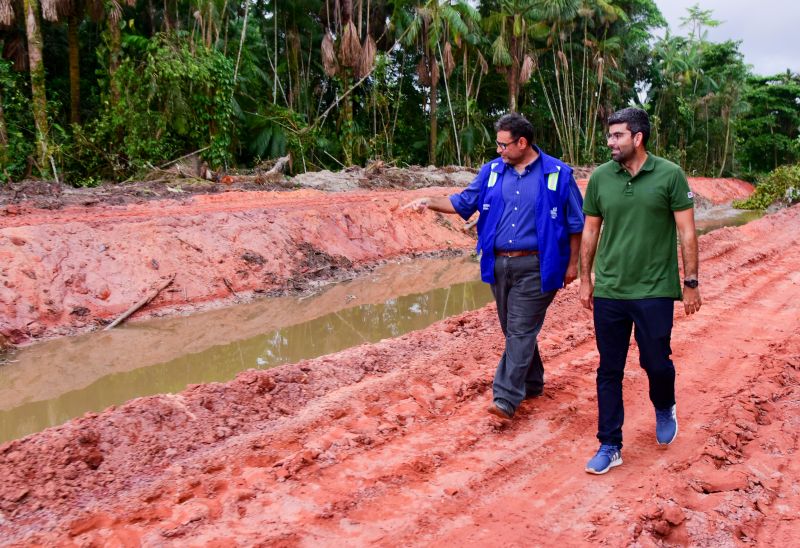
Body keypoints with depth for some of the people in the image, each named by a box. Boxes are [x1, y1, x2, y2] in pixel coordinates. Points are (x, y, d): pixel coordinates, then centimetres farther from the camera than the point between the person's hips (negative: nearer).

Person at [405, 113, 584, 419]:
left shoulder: (558, 174, -5)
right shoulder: (492, 171, 6)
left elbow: (575, 223, 1)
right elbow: (464, 203, 11)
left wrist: (572, 263, 3)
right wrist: (430, 202, -2)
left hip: (534, 267, -5)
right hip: (498, 264, 5)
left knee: (520, 331, -7)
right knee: (514, 330, 14)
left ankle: (506, 398, -7)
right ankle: (531, 384, 30)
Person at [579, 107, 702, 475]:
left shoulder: (669, 175, -5)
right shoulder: (600, 178, 2)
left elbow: (686, 232, -3)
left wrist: (690, 283, -4)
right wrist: (585, 279, 10)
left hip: (655, 291, -2)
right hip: (609, 292, 2)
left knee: (656, 362, 6)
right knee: (609, 371, 6)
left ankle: (664, 409, 41)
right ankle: (610, 447, 19)